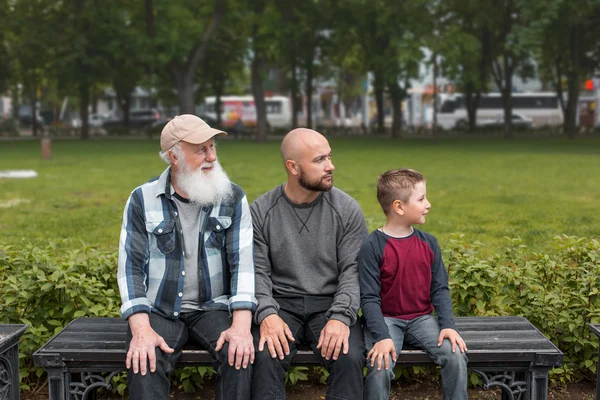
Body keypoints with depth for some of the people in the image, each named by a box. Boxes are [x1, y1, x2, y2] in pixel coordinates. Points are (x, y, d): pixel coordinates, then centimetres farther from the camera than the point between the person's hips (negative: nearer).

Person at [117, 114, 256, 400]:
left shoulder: (233, 198, -1)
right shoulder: (143, 199, -2)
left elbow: (243, 262, -8)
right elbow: (131, 266, -5)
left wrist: (241, 324, -22)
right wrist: (141, 329, -20)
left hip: (213, 307, 1)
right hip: (159, 309, 0)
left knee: (239, 354, -28)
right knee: (144, 362, -30)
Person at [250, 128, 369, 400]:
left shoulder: (347, 209, -3)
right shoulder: (261, 211, -1)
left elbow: (354, 271, -6)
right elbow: (257, 271, -2)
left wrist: (340, 317, -23)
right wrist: (267, 314, -21)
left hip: (331, 304, 0)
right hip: (282, 304, 0)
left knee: (350, 357, -29)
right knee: (265, 357, -30)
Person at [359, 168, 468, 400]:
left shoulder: (428, 242, 2)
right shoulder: (372, 246, -13)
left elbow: (440, 289, 4)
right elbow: (369, 298, -14)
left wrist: (448, 325, -10)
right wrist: (382, 336, -25)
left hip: (421, 319, 4)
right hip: (387, 319, -4)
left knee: (456, 356, -20)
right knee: (380, 368, -29)